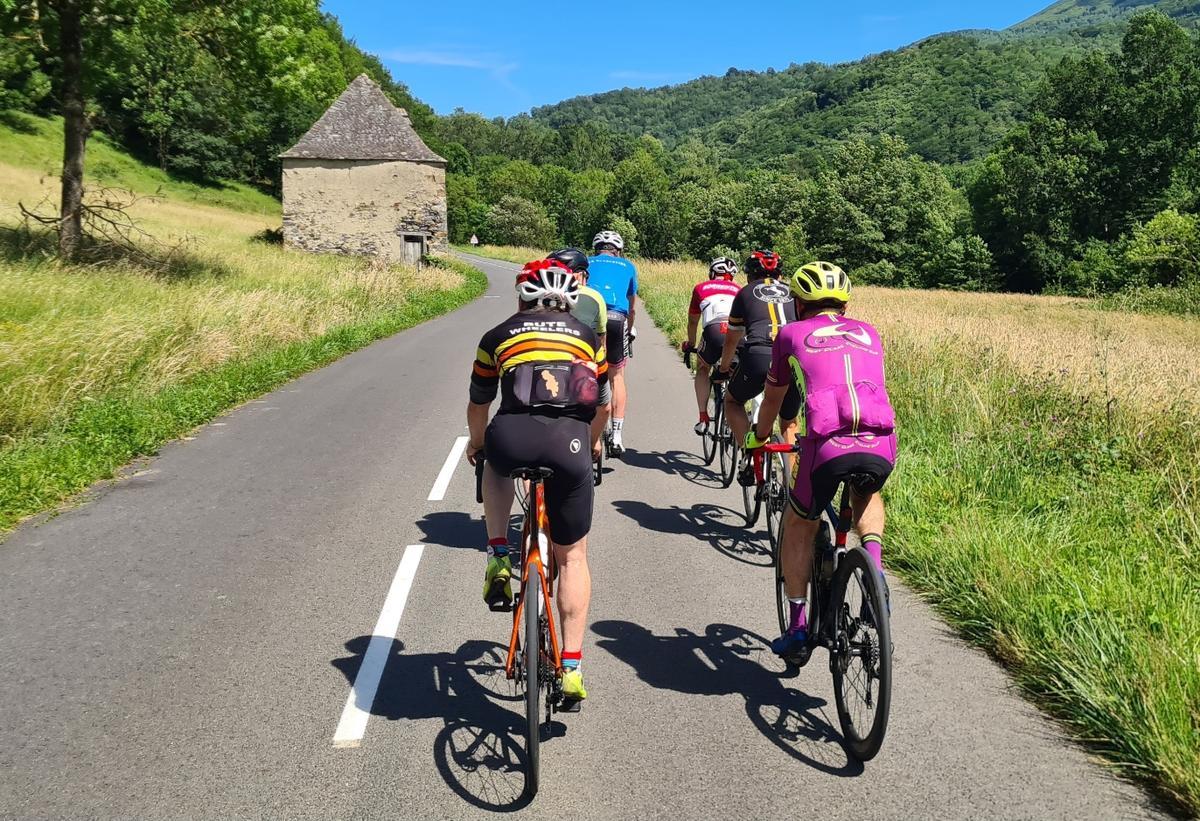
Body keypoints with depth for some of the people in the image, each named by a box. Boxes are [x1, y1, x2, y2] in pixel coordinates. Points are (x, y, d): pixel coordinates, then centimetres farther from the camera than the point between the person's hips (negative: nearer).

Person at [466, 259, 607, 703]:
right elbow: (602, 405, 35)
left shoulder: (499, 336, 25)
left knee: (495, 463, 38)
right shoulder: (587, 337, 27)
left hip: (512, 439, 0)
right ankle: (571, 668, 16)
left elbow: (478, 405, 35)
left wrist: (476, 444, 55)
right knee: (572, 556, 17)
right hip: (570, 445, 1)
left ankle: (498, 559, 25)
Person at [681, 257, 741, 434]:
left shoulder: (701, 288, 29)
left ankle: (703, 418, 19)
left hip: (714, 332, -2)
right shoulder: (738, 290, 33)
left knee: (703, 369, 27)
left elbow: (693, 321, 38)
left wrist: (690, 344, 55)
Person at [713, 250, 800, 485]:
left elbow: (731, 341, 31)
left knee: (732, 401, 26)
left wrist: (723, 370, 47)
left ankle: (750, 456, 8)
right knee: (789, 424, 25)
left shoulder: (746, 293, 22)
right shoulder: (792, 292, 27)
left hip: (759, 358, -2)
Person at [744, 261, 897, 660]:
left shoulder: (792, 334, 21)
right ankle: (875, 568, 16)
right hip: (881, 447, 3)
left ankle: (797, 628, 24)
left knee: (798, 529, 24)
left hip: (827, 447, -3)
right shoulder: (868, 333, 28)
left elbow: (772, 399, 34)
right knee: (866, 497, 38)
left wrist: (757, 438, 53)